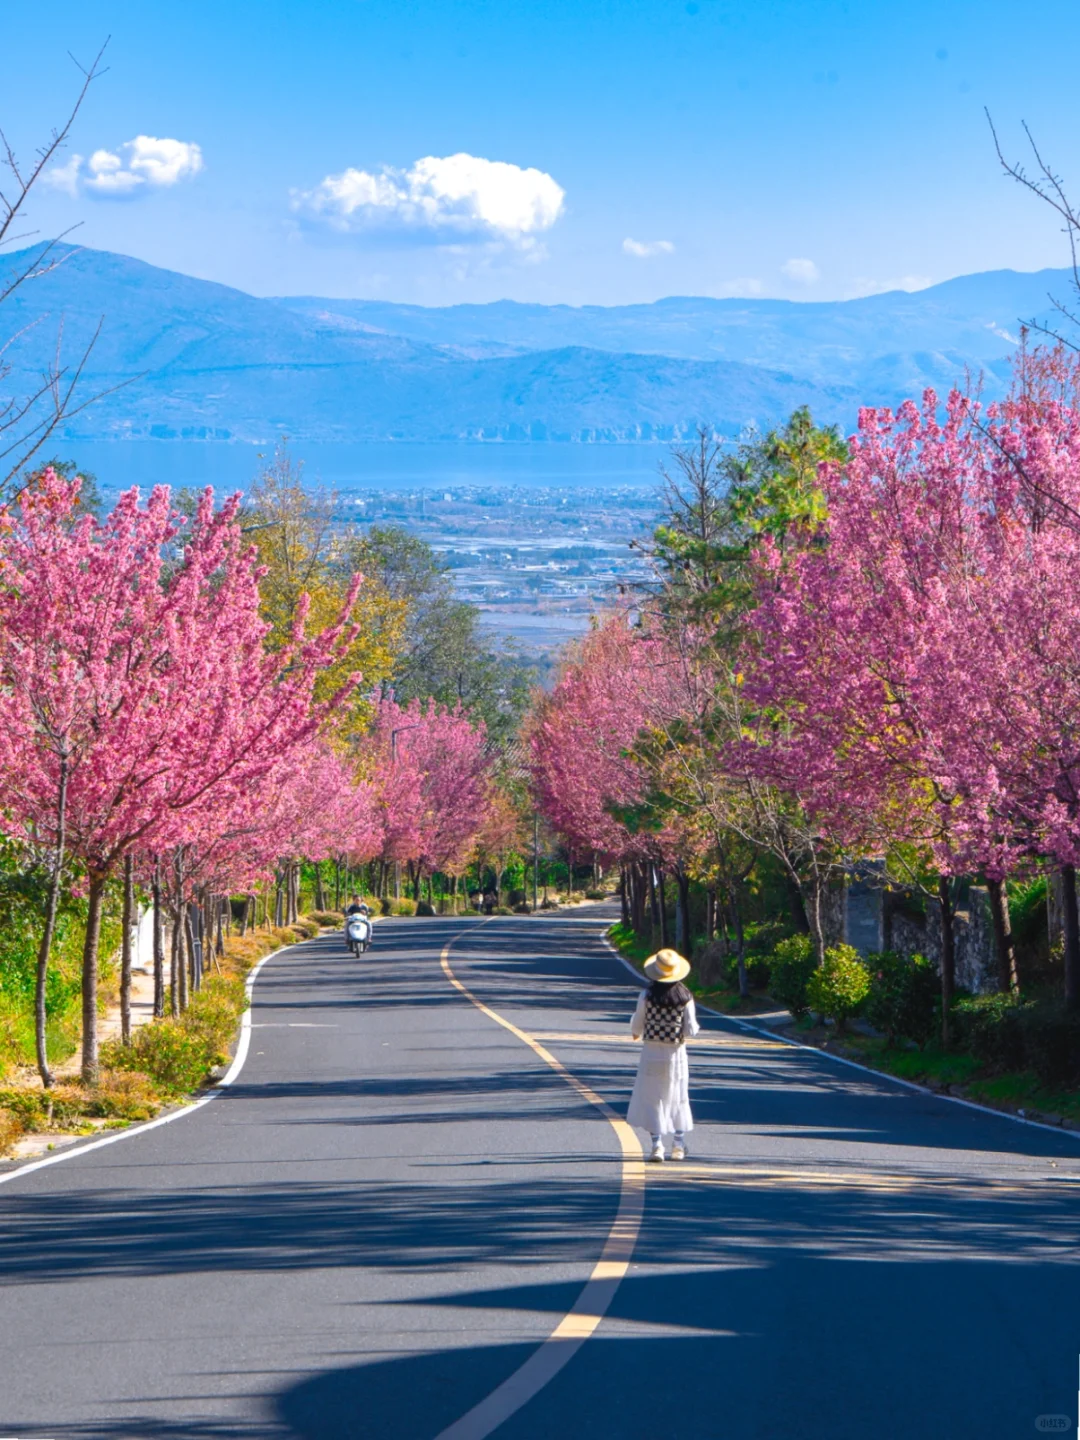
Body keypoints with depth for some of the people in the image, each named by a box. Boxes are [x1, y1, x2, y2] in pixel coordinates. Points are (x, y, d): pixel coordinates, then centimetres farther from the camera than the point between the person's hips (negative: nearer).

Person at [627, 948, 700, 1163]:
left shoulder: (647, 996, -11)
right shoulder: (685, 997, -9)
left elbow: (636, 1026, -4)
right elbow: (691, 1030, -8)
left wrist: (636, 1033, 19)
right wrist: (693, 1026, 15)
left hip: (651, 1052, -1)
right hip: (676, 1054, 1)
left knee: (651, 1099, 5)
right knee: (677, 1098, 16)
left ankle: (657, 1145, -2)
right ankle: (678, 1143, 22)